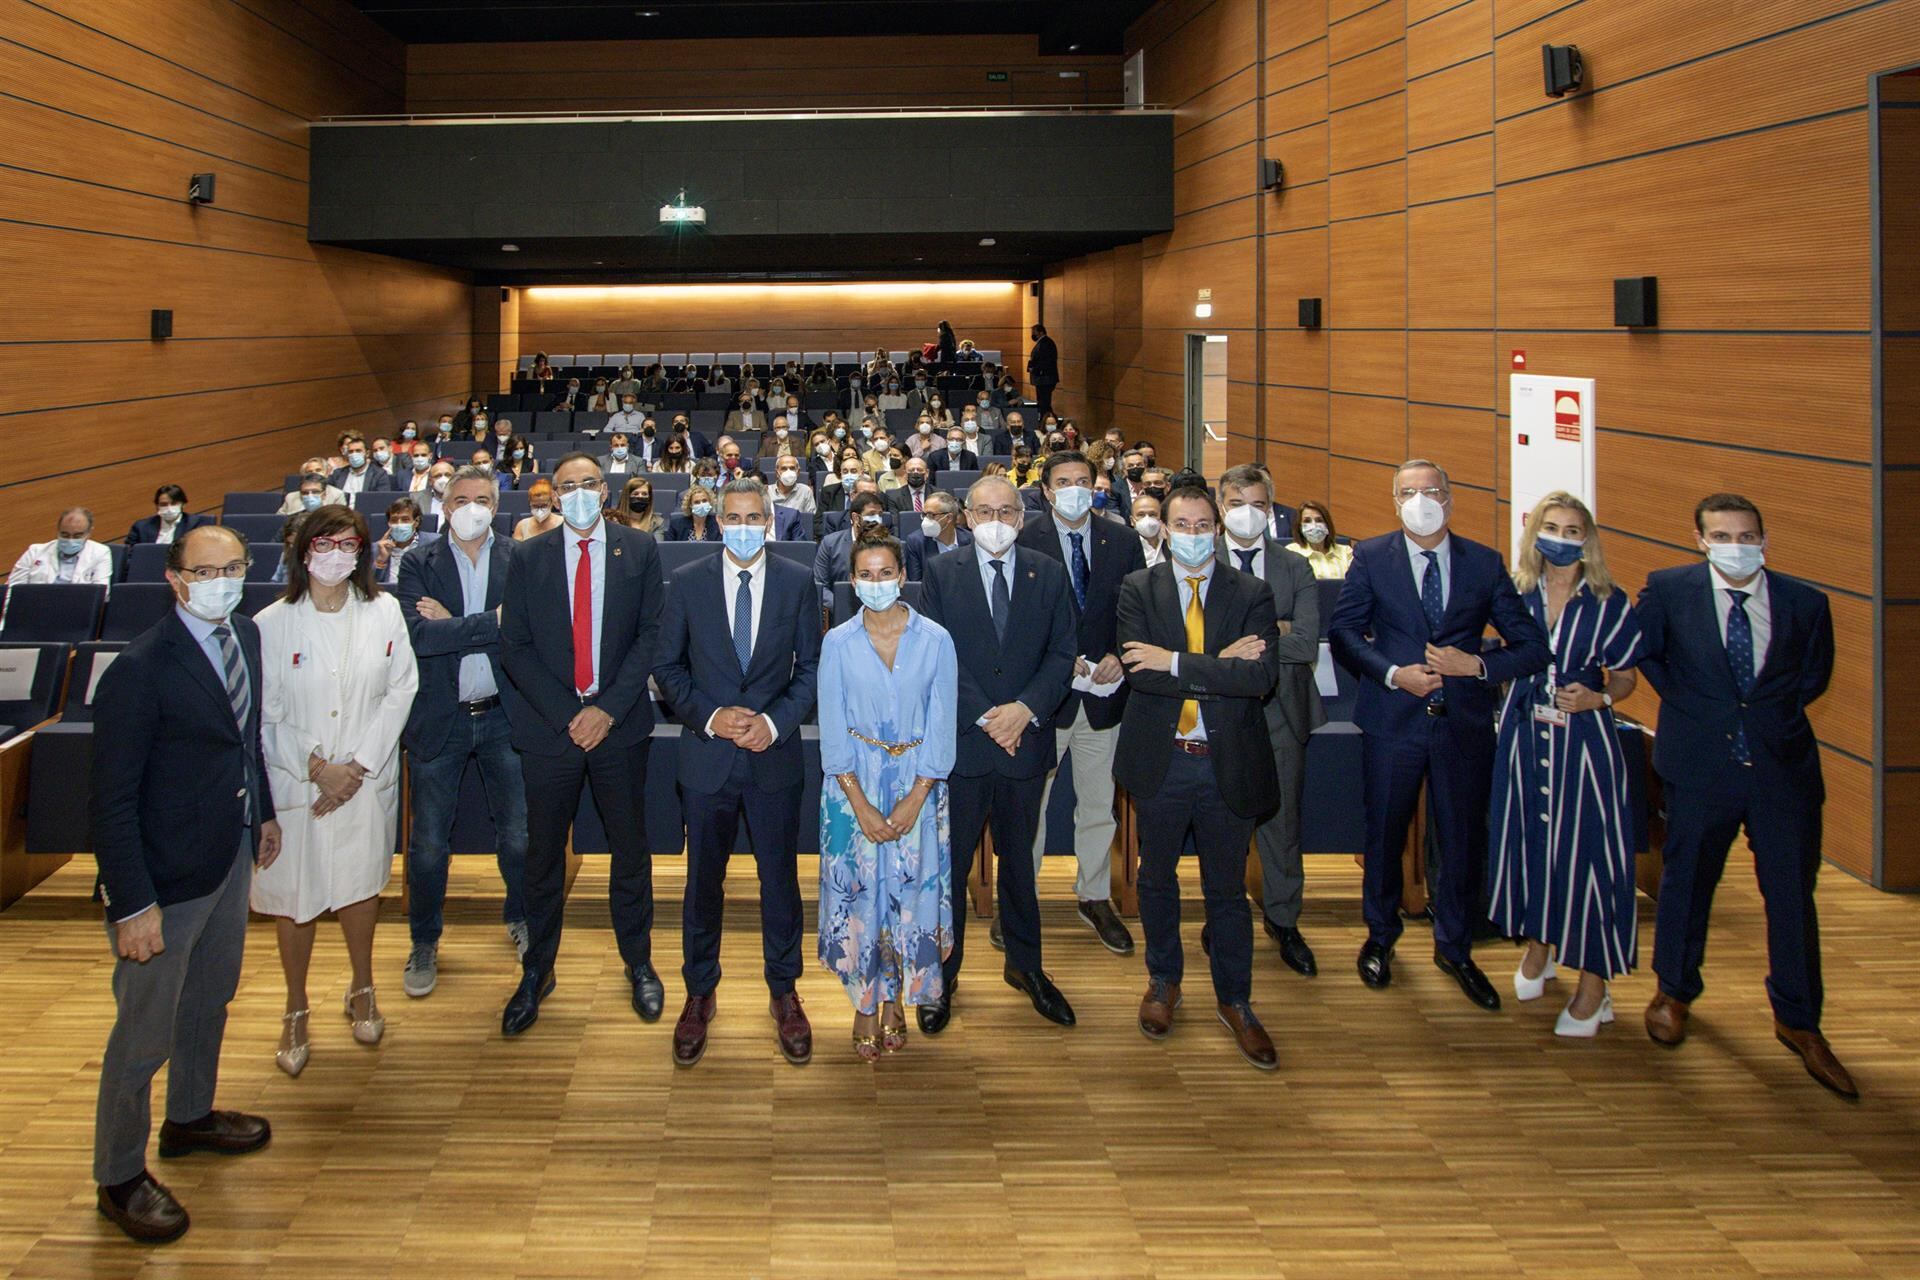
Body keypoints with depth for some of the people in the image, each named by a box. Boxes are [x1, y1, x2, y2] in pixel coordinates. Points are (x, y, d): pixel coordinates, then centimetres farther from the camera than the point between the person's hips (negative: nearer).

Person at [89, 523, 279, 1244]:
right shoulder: (139, 670, -24)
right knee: (145, 1032, 5)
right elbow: (113, 800, -22)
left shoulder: (246, 635, 0)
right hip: (167, 876, -8)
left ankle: (190, 1118, 48)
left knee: (211, 999, 26)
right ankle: (119, 1178, 22)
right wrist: (133, 905, -23)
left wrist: (263, 810, 18)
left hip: (232, 857, 8)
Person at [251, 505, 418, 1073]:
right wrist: (317, 767, -13)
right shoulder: (273, 623, -9)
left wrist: (358, 765, -9)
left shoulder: (384, 612, -3)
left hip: (365, 778, 2)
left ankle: (362, 991, 34)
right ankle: (296, 1011, 23)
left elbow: (400, 690, -2)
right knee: (293, 896, 6)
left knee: (360, 884, 13)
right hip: (294, 782, -1)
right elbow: (264, 716, -6)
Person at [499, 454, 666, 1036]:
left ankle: (638, 962, 24)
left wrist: (608, 709, -11)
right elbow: (514, 646, 0)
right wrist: (566, 715, -10)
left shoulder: (640, 550, 3)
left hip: (619, 724, 0)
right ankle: (537, 971, 21)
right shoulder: (530, 557, 3)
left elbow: (650, 635, -1)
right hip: (549, 726, 0)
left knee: (631, 847, 9)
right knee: (544, 852, 7)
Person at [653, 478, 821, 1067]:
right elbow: (668, 666, 2)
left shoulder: (796, 582, 1)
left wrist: (775, 721, -12)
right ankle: (699, 994, 24)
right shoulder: (687, 582, 0)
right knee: (703, 881, 9)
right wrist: (709, 717, -13)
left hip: (775, 755, 0)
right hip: (707, 754, 0)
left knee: (781, 879, 7)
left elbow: (811, 668, 2)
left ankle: (784, 992, 23)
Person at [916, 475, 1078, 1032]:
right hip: (960, 742, -2)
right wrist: (985, 717, -14)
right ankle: (941, 975, 16)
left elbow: (1062, 654, 1)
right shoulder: (942, 574, 0)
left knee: (1019, 859, 15)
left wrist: (1025, 709, -14)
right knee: (949, 865, 4)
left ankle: (1025, 965, 28)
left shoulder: (1048, 574, 5)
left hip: (1026, 741, 2)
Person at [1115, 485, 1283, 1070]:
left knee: (1227, 889, 9)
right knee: (1157, 878, 17)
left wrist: (1175, 663, -21)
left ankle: (1235, 1001, 24)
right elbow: (1138, 671, -15)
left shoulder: (1252, 594, -2)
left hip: (1229, 761, -1)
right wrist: (1219, 665, -19)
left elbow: (1263, 675, -18)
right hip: (1160, 759, 1)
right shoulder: (1138, 589, 0)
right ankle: (1164, 982, 36)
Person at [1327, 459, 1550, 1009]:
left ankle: (1454, 947, 28)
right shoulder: (1371, 558, 1)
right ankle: (1380, 938, 33)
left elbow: (1533, 647, 1)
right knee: (1385, 835, 11)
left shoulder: (1484, 563, 2)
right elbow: (1343, 632, -4)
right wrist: (1393, 673, -17)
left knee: (1464, 839, 8)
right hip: (1393, 718, -1)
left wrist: (1477, 665, -15)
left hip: (1464, 722, 1)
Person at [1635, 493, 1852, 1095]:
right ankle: (1674, 992, 36)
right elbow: (1646, 654, 12)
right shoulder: (1668, 590, -5)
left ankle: (1799, 1022, 19)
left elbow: (1815, 674, 15)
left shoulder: (1804, 603, -1)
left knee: (1792, 891, 5)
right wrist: (1685, 703, 6)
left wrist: (1773, 710, 5)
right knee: (1688, 880, 13)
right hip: (1700, 760, -1)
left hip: (1783, 764, 1)